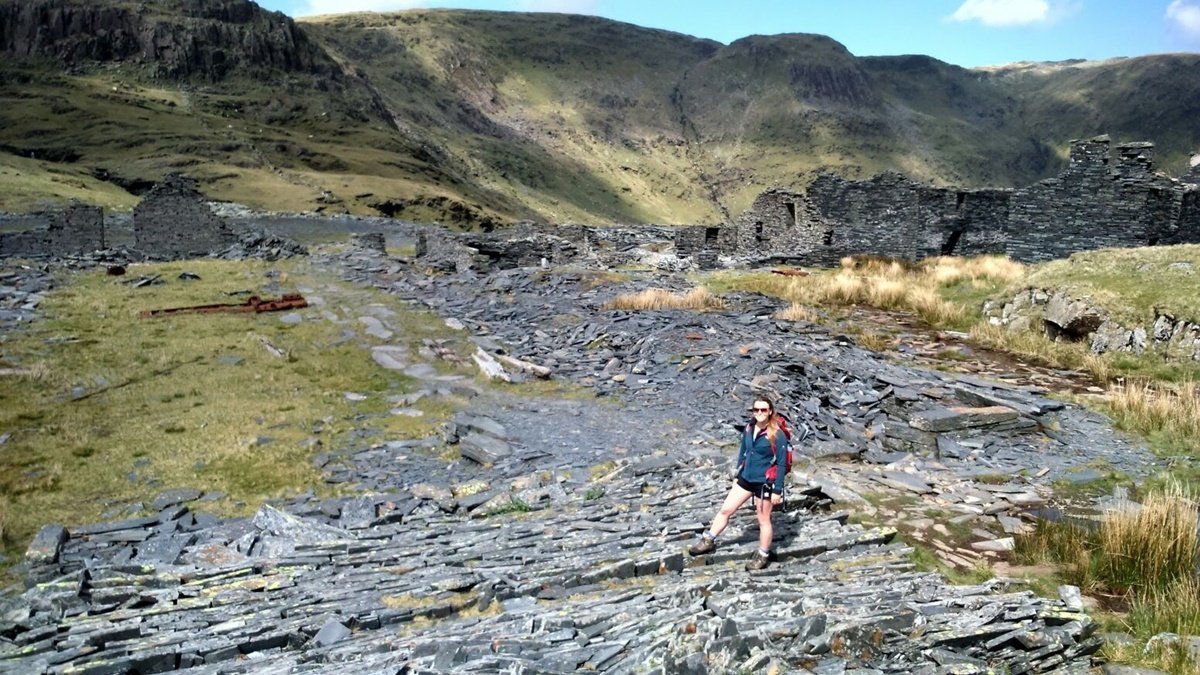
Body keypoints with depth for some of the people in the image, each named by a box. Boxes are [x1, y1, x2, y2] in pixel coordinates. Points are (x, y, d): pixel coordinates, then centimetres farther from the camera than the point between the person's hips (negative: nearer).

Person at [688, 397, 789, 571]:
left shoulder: (777, 434, -18)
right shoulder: (749, 429, 1)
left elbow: (781, 463, -15)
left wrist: (777, 490, -15)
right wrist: (737, 475, 18)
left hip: (765, 483, -6)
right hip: (746, 478, 6)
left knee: (763, 520, 9)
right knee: (725, 510, 12)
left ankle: (763, 556, 27)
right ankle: (708, 541, 27)